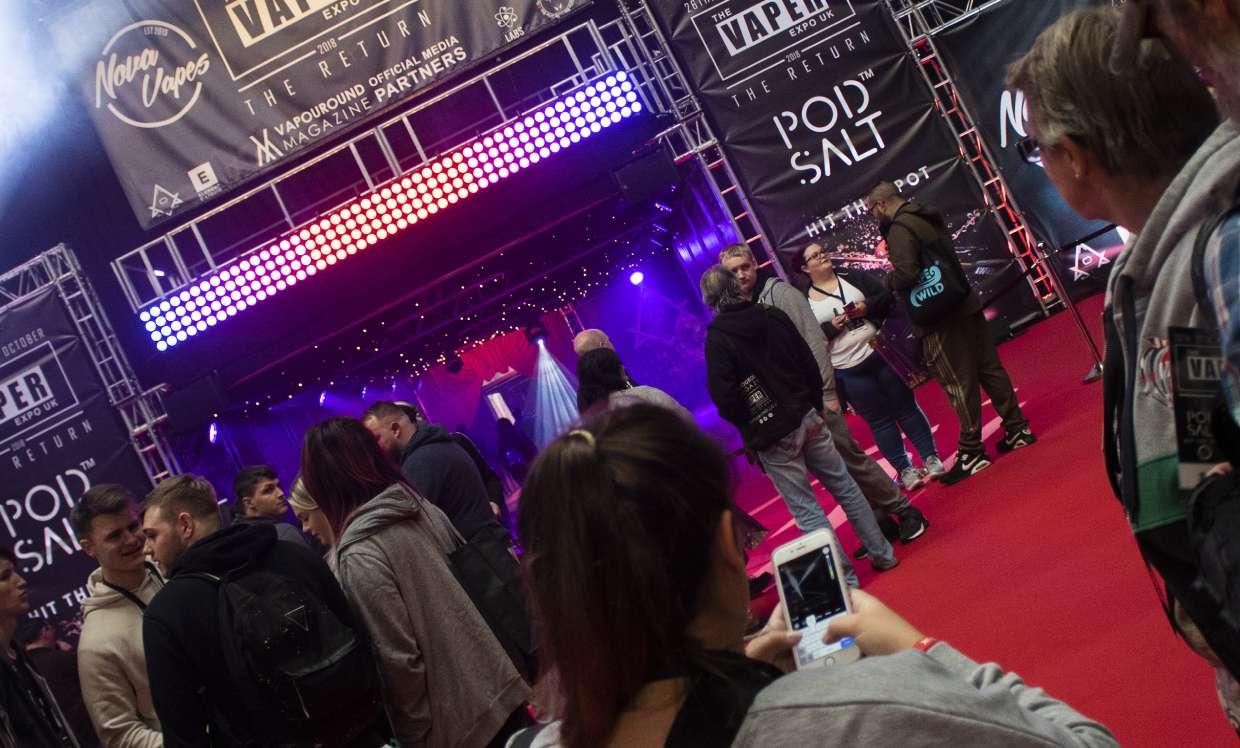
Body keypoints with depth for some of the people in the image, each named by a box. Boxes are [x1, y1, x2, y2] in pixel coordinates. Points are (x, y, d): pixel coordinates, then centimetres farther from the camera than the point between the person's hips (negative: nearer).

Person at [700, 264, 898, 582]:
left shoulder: (717, 337, -13)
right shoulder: (773, 316, 2)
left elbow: (724, 398, -18)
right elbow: (809, 363, 6)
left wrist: (748, 426, -1)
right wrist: (815, 405, 16)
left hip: (771, 436, -5)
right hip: (808, 418, 5)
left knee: (806, 509, 3)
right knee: (844, 486, 17)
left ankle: (844, 579, 6)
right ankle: (882, 553, 26)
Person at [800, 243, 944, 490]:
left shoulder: (854, 277, 5)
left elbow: (887, 297, 3)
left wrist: (868, 307, -15)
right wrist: (831, 328, -16)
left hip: (881, 354, 1)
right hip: (849, 371, -1)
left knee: (907, 407, 8)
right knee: (879, 421, 6)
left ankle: (931, 458, 17)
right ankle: (904, 469, 16)